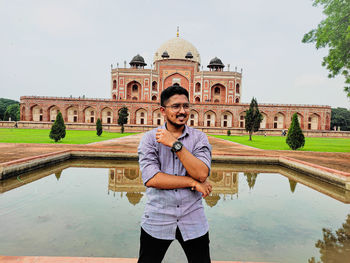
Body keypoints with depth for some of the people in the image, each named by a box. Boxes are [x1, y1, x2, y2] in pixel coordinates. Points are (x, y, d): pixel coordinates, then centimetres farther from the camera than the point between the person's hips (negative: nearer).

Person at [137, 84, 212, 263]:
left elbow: (202, 173, -15)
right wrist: (193, 183, -14)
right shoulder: (149, 138, -4)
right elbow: (150, 178, -16)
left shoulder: (199, 138, 0)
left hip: (194, 222, 1)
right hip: (157, 221, -1)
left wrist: (175, 144, -19)